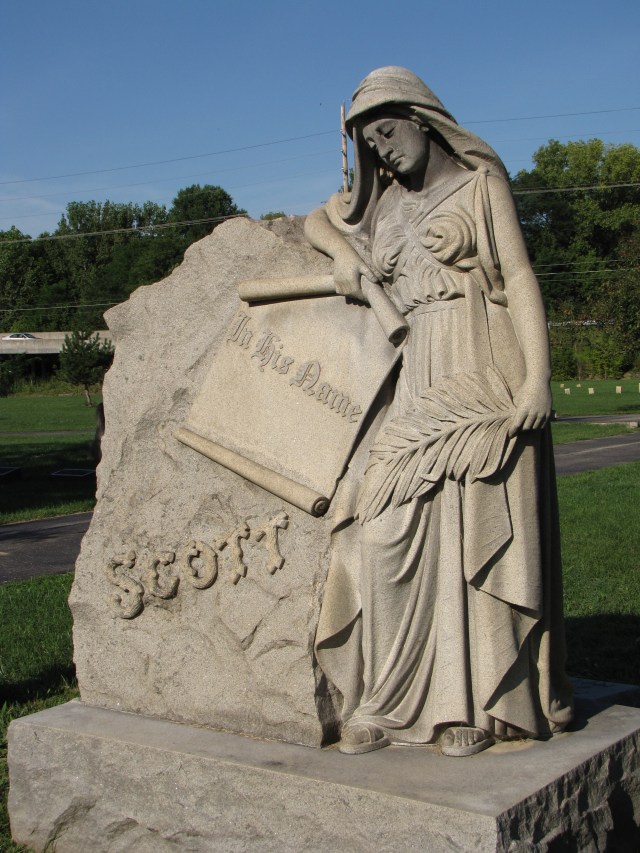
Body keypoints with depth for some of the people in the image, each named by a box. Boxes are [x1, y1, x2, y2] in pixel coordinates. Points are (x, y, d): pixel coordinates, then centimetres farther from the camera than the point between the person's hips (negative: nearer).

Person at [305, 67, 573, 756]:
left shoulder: (480, 183, 6)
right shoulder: (380, 199, 19)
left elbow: (520, 277, -1)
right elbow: (315, 220, 35)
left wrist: (538, 375, -13)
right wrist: (341, 251, 11)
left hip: (479, 380, -4)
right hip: (413, 384, 4)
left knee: (475, 534, -5)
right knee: (390, 532, -6)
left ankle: (475, 704, 3)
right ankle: (385, 698, 1)